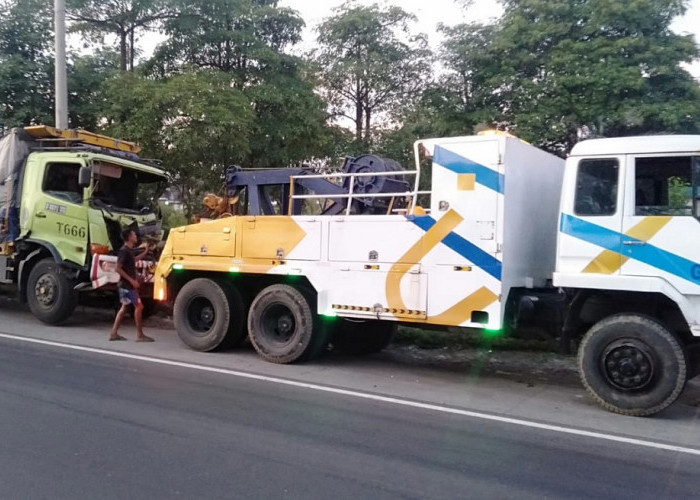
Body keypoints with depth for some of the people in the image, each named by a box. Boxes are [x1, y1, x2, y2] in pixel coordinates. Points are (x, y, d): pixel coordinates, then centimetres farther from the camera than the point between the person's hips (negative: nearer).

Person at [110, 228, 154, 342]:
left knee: (125, 307, 12)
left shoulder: (129, 250, 11)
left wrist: (145, 252, 28)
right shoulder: (124, 251, -18)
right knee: (139, 306, -7)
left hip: (127, 285, 10)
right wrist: (131, 280, -23)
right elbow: (118, 269, -22)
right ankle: (140, 335, -4)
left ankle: (114, 333, 15)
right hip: (127, 285, -10)